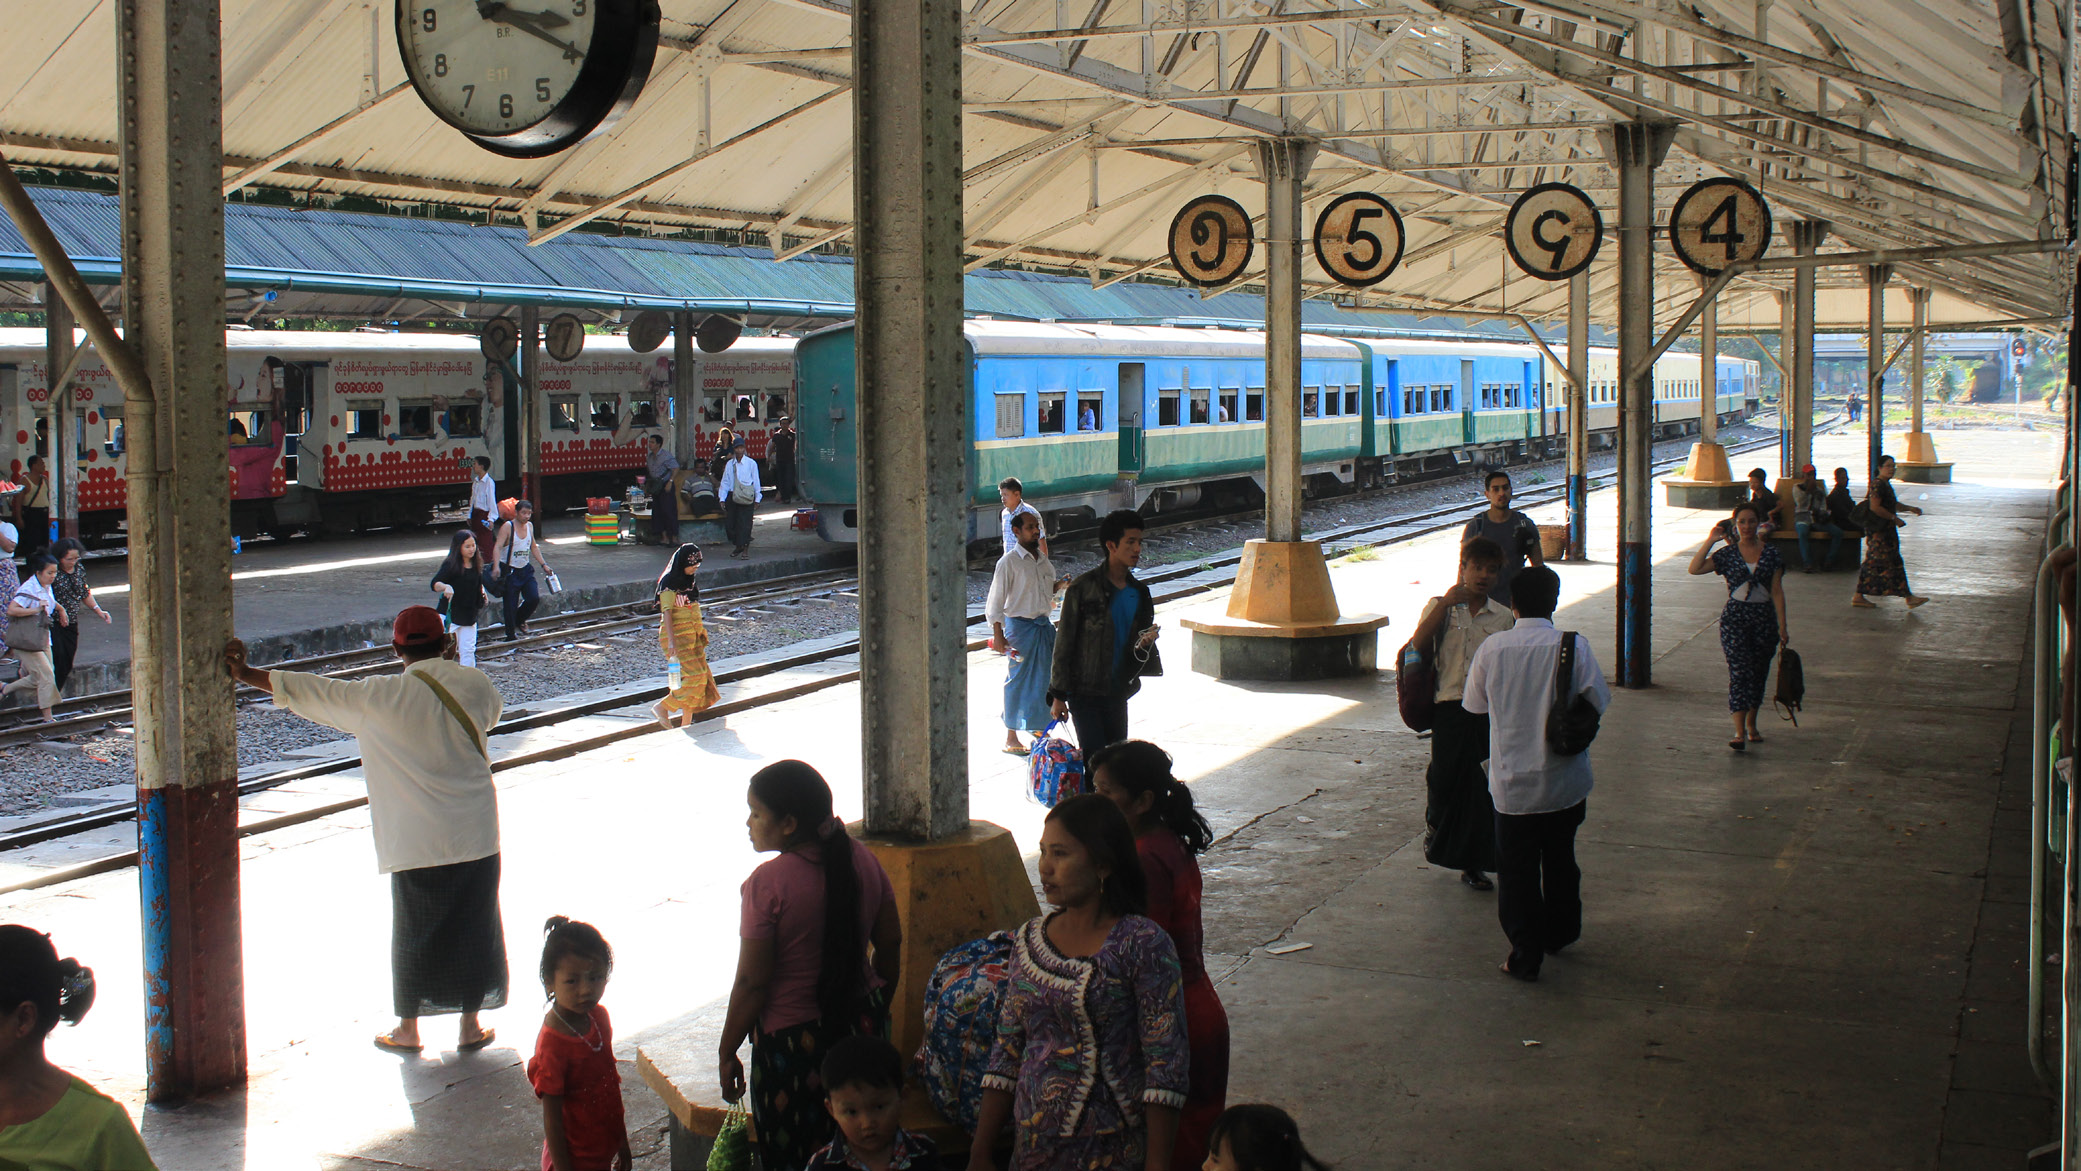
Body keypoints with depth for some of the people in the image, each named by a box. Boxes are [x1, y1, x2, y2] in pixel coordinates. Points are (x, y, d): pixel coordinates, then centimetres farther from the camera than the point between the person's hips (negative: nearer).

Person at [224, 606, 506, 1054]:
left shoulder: (380, 697, -9)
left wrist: (247, 674, 6)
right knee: (475, 926, 11)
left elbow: (314, 691, -2)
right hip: (475, 834, 1)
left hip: (414, 838, -1)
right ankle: (470, 1025, 18)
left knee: (413, 931, 11)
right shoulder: (475, 684, -3)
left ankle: (408, 1028, 23)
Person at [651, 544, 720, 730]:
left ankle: (686, 724, 10)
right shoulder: (669, 583, -13)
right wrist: (671, 641, -24)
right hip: (677, 635, -9)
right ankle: (662, 708, -3)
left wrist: (700, 633, 22)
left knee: (701, 677, 5)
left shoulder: (688, 581, 14)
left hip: (693, 636, 9)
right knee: (694, 676, -15)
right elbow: (667, 612, -18)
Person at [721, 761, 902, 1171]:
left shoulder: (768, 883, -21)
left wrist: (728, 1053, -6)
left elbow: (751, 984, -18)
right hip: (863, 1026, 6)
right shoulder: (862, 859, -3)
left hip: (793, 1040, -6)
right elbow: (890, 944, 6)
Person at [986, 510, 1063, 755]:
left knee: (1045, 679, 12)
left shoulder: (1042, 559, 10)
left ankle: (1040, 728, 27)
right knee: (1019, 682, -1)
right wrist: (998, 635, -17)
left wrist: (1058, 586, 2)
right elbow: (996, 600, -12)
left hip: (1044, 624, 7)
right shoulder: (1009, 562, -11)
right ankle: (1011, 739, 8)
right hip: (1020, 625, -7)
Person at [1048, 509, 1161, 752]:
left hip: (1117, 693, 6)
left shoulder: (1139, 593, 9)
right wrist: (1058, 695, -9)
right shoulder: (1083, 589, -8)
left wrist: (1145, 644, -9)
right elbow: (1063, 645, -6)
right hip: (1085, 692, -6)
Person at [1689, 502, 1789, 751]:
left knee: (1758, 673, 10)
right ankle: (1739, 732, -16)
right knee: (1740, 672, -11)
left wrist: (1782, 625, 1)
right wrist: (1710, 541, -9)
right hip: (1735, 617, -2)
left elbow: (1777, 591, 4)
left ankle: (1751, 725, 28)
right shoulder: (1728, 554, 1)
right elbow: (1695, 569, -8)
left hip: (1765, 618, 2)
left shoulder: (1771, 552, 4)